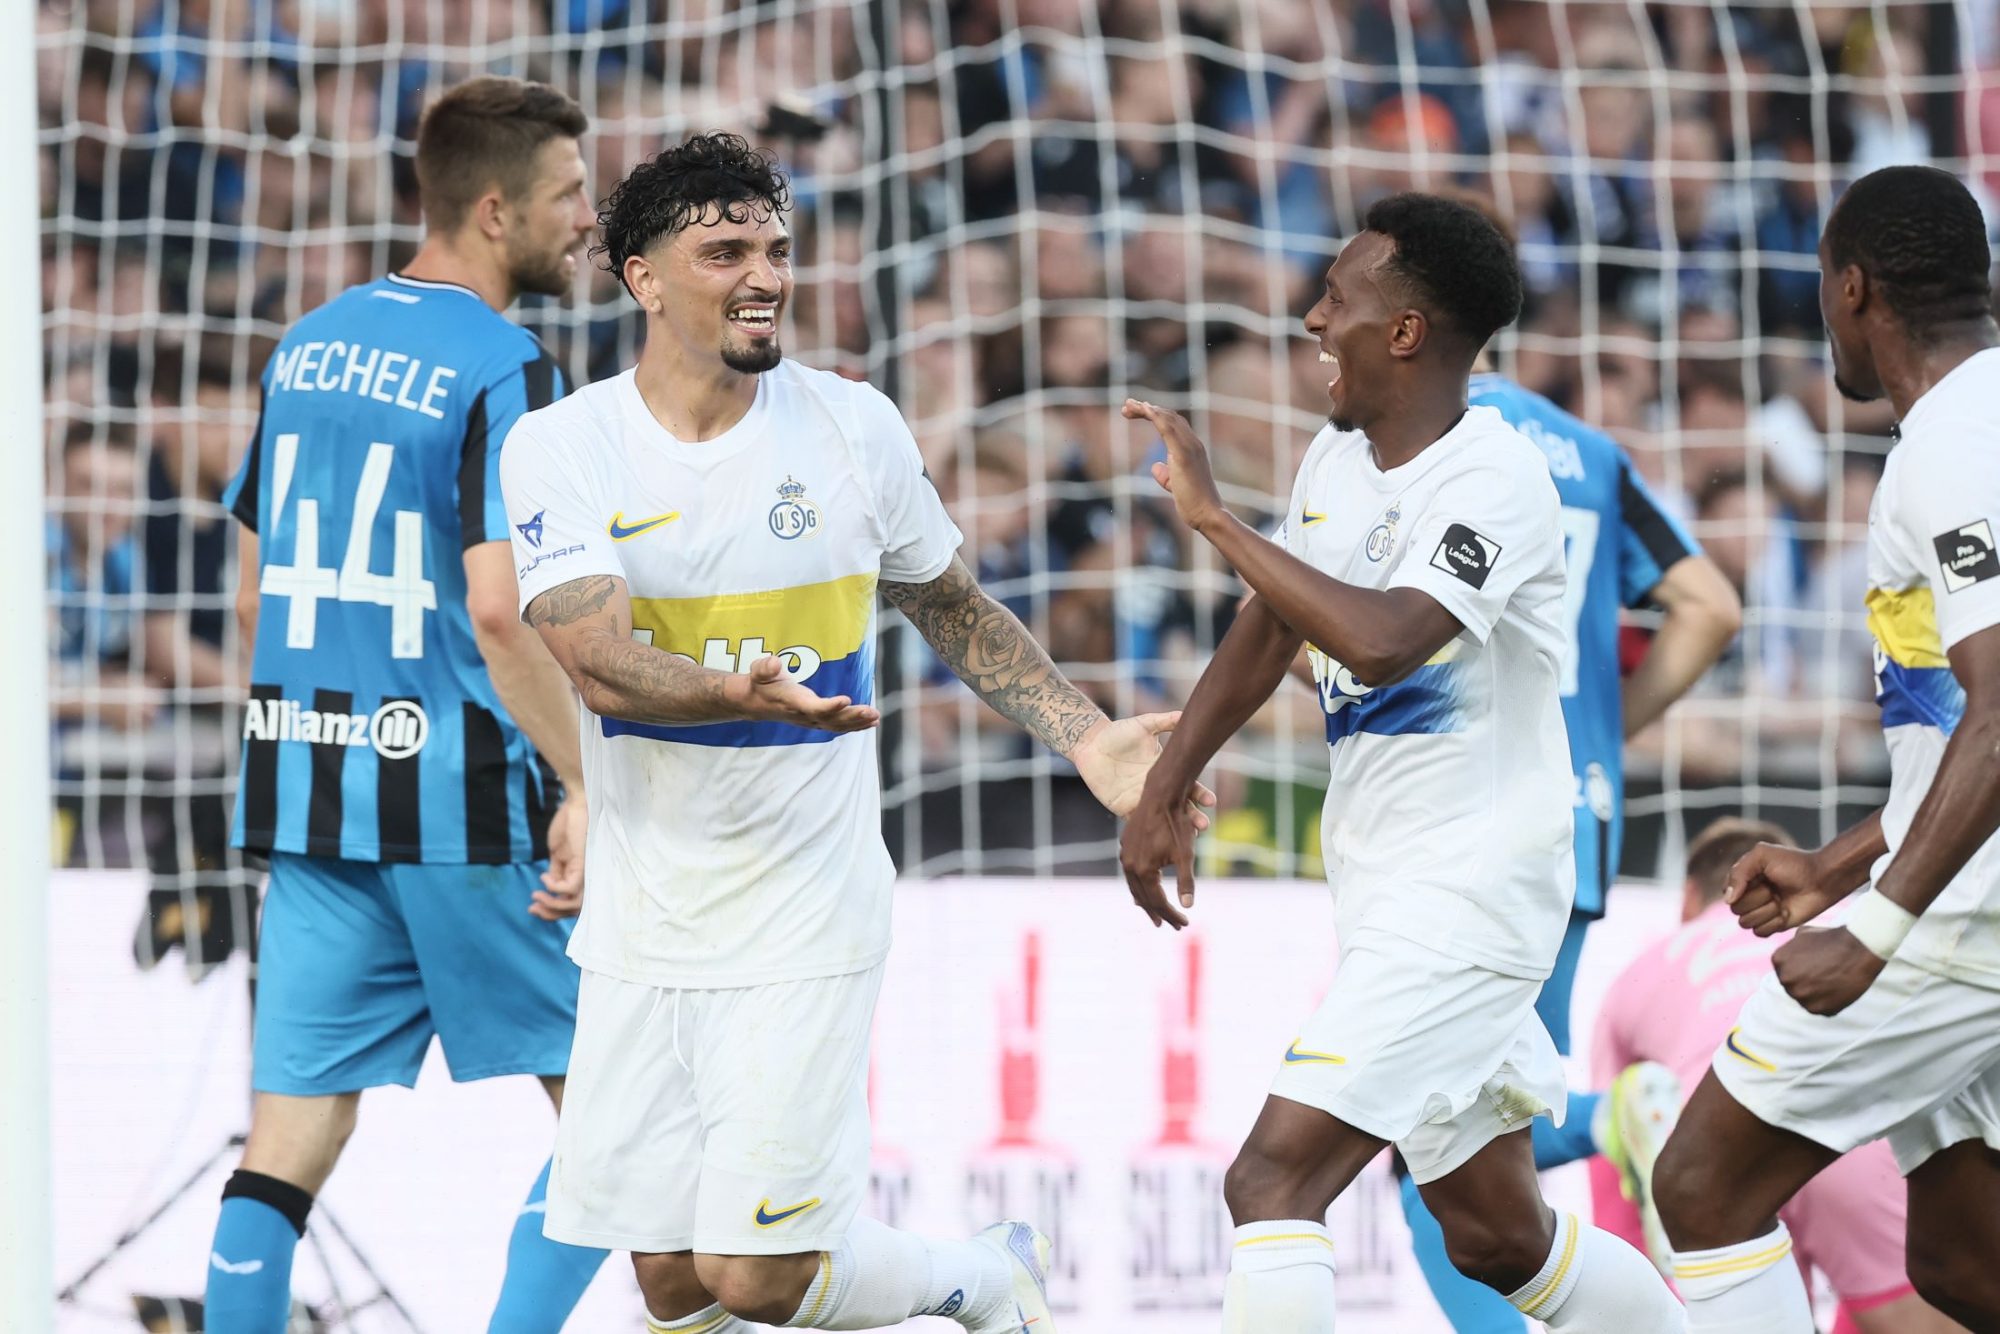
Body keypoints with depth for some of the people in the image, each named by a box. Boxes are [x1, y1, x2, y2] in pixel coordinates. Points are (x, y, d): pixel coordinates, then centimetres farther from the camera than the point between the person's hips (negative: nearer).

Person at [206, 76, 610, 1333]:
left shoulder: (309, 346, 12)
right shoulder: (504, 369, -11)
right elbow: (499, 611, -21)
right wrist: (583, 786, -16)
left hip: (302, 790, 7)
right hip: (459, 801, -7)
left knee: (292, 1138, 4)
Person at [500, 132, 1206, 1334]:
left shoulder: (853, 426, -1)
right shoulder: (562, 448, -6)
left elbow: (955, 610, 15)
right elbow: (598, 661, -19)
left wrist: (1088, 739, 4)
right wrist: (744, 695, -37)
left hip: (807, 918, -2)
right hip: (645, 926, 2)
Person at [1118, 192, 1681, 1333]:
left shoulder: (1495, 482, -19)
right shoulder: (1340, 457, 8)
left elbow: (1379, 639, -35)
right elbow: (1270, 631, 23)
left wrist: (1215, 514, -29)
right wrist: (1164, 792, 20)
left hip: (1471, 888, -10)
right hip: (1390, 894, 10)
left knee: (1273, 1181, -19)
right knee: (1496, 1238, 15)